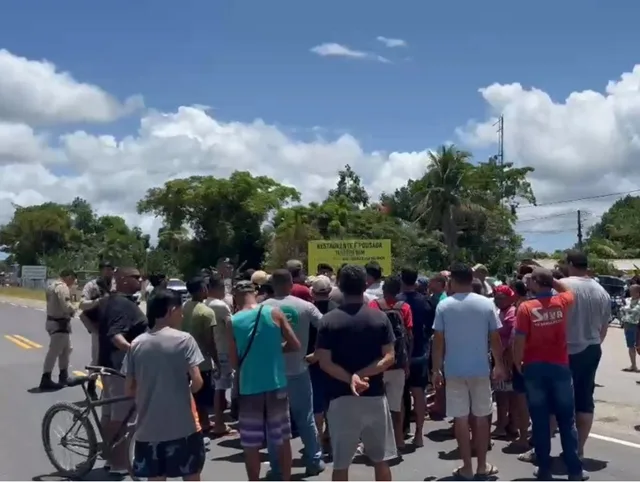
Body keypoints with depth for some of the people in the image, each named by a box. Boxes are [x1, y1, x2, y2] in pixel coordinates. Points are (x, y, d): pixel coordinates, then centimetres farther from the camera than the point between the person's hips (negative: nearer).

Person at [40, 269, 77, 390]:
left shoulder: (53, 285, 16)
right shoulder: (62, 287, -18)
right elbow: (66, 306, -28)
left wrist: (69, 310, 1)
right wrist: (73, 310, -8)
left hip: (54, 321, 11)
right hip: (59, 323, -11)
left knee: (66, 349, 20)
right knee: (54, 351, -5)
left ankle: (64, 376, 29)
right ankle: (46, 380, 0)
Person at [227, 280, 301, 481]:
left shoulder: (233, 322, -4)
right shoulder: (274, 313, -3)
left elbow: (234, 363, -1)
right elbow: (296, 345, 0)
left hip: (249, 388, -1)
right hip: (276, 385, 1)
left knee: (251, 445, 10)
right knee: (282, 440, 15)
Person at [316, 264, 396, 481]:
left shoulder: (329, 320, -4)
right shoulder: (380, 317, 0)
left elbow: (324, 362, -11)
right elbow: (389, 357, -6)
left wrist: (350, 379, -15)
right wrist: (363, 375, -12)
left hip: (341, 398, -1)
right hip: (374, 396, 2)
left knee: (340, 463, 7)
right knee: (381, 459, 14)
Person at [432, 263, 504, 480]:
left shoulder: (444, 305, -5)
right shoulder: (486, 304, -3)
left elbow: (438, 341, -5)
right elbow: (495, 338, 0)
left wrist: (436, 369, 4)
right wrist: (499, 365, 13)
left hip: (454, 370, -1)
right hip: (480, 369, 1)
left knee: (460, 418, 5)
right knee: (481, 417, 11)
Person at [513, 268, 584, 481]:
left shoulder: (525, 307, -10)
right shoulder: (561, 302, -1)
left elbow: (519, 341, -12)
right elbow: (568, 291, 25)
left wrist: (517, 363, 3)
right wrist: (551, 279, 18)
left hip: (534, 368, -2)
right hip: (560, 366, 2)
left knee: (540, 421, 6)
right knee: (567, 420, 9)